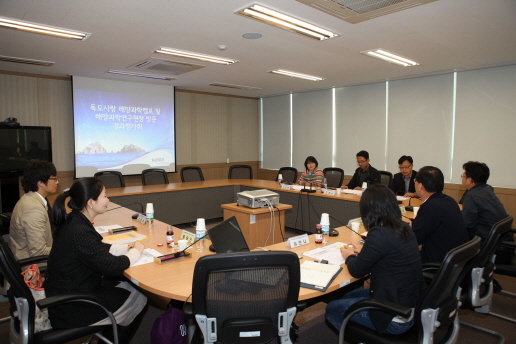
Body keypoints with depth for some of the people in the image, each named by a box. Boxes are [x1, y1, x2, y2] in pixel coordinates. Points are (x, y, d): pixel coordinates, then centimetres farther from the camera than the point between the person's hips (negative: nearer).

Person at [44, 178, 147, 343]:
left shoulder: (72, 222, -1)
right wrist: (136, 251, -7)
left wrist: (129, 247, 0)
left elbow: (100, 249, 11)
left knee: (127, 287, 15)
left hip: (66, 290, 9)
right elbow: (113, 266, -25)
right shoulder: (80, 233, -31)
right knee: (138, 300, 5)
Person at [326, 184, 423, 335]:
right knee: (349, 296, 24)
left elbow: (357, 271, -13)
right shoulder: (404, 228, -1)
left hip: (395, 318, -8)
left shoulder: (380, 234, -26)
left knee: (331, 309, 10)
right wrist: (363, 251, 20)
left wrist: (349, 256, 6)